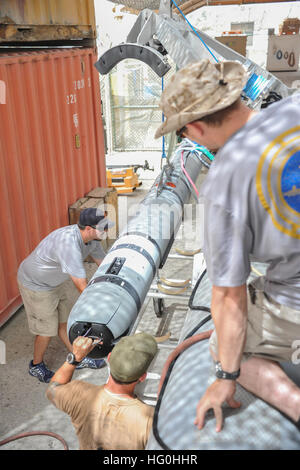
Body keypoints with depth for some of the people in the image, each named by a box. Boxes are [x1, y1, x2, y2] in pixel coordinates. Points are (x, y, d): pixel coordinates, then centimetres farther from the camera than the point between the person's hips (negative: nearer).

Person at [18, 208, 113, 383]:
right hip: (36, 285, -8)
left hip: (54, 282, 8)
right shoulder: (68, 244, -40)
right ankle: (37, 366, 30)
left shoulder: (92, 238, -13)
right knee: (47, 328, 6)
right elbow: (82, 286, -37)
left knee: (65, 321, 16)